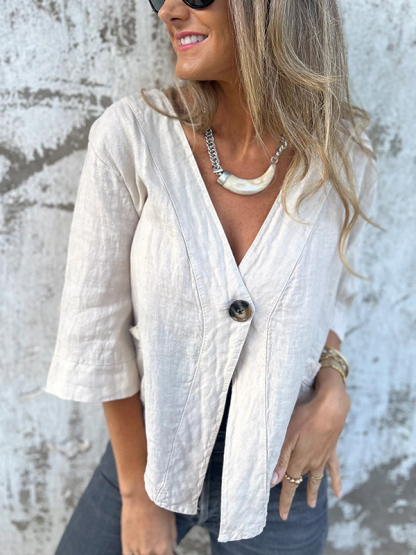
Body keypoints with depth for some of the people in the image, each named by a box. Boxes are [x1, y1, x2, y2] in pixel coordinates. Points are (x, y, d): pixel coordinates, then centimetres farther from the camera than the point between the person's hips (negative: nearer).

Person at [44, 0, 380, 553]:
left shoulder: (346, 155, -13)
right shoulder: (130, 134, -20)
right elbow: (95, 325, -13)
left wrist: (331, 394, -11)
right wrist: (138, 492, -5)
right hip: (150, 445, 0)